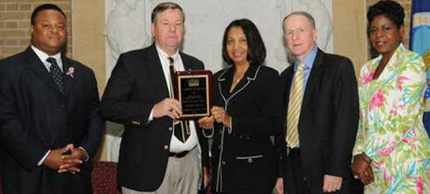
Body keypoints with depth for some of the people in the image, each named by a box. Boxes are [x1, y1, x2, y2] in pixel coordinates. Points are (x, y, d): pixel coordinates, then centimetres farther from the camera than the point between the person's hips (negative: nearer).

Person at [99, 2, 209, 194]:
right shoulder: (131, 61, -3)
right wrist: (152, 110, -21)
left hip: (190, 163, 4)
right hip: (148, 165, -4)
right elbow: (108, 107, -10)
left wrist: (205, 162, 15)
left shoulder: (195, 65, 12)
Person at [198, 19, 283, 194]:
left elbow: (275, 125, -14)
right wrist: (209, 124, -1)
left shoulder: (267, 76, -5)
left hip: (254, 169, -5)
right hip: (221, 167, 5)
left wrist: (232, 122, -21)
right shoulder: (219, 79, 12)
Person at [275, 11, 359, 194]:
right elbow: (282, 125, 14)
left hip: (326, 167, -5)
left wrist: (336, 170, -17)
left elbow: (347, 119, -12)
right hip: (292, 165, 5)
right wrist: (280, 172, 9)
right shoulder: (285, 76, 13)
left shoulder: (339, 66, -4)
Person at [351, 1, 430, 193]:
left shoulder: (412, 63, -9)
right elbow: (362, 116, 9)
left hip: (404, 160, -6)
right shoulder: (367, 69, 10)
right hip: (374, 163, 6)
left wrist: (366, 156, -16)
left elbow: (403, 119, -17)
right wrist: (359, 155, -5)